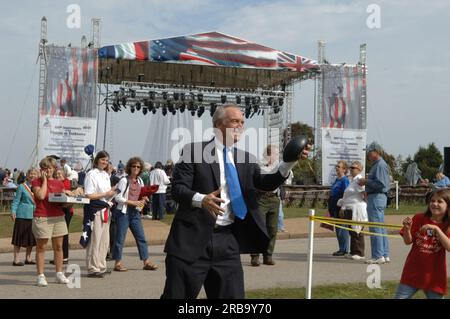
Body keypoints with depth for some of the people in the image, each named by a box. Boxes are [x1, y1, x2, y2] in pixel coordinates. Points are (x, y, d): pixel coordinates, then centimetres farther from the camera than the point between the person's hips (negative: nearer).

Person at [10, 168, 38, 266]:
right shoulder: (22, 186, -4)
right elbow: (16, 201, -4)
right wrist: (13, 212, -15)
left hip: (33, 215, 5)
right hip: (22, 215, -5)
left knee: (31, 238, 11)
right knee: (19, 237, -1)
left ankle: (28, 258, 23)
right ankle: (16, 260, 6)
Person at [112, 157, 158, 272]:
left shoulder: (140, 181, 11)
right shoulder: (124, 181, -8)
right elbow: (118, 198, -14)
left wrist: (144, 199, -1)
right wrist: (133, 202, -18)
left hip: (135, 212, 6)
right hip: (123, 212, -6)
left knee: (141, 237, 5)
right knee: (120, 237, -1)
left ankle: (146, 262, 9)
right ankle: (117, 263, 8)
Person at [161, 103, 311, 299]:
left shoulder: (246, 159, 13)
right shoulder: (194, 151, -2)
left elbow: (267, 183, 1)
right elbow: (177, 188, -10)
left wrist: (291, 160, -13)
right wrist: (201, 199, -30)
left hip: (228, 241, 5)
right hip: (193, 238, -4)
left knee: (233, 295, 9)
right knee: (177, 295, 3)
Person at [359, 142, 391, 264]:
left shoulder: (380, 165, -14)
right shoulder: (377, 164, 18)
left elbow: (380, 184, -23)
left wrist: (366, 182, -13)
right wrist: (367, 182, 14)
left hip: (376, 198, -11)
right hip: (379, 197, 11)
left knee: (375, 228, -8)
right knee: (381, 228, 13)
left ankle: (378, 256, -6)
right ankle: (385, 255, 17)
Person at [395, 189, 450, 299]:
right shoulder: (419, 218, 0)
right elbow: (408, 241, 0)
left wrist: (436, 229, -27)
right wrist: (407, 228, -20)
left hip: (434, 275, 0)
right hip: (413, 271, 1)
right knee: (400, 296, 0)